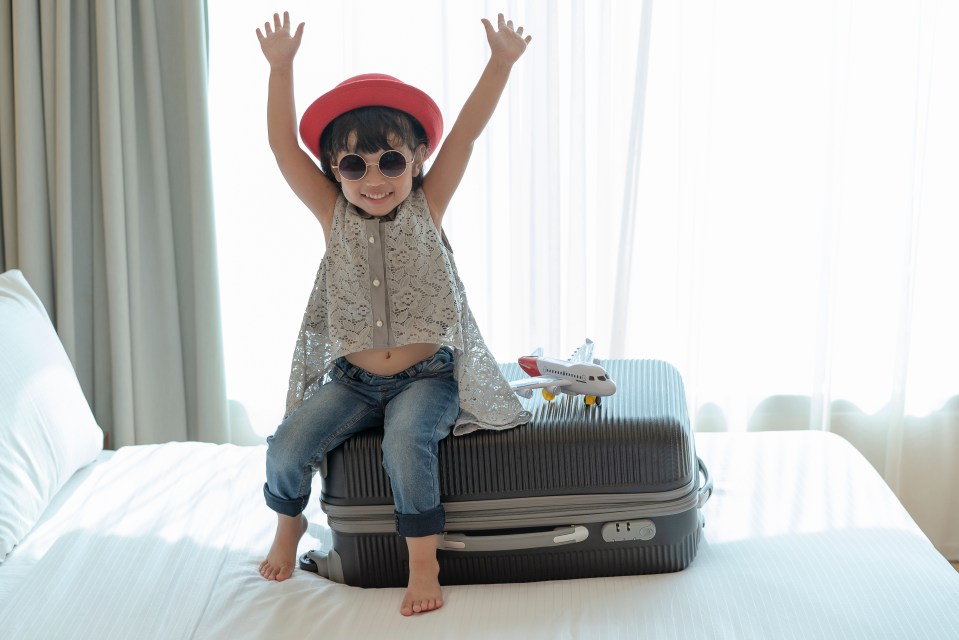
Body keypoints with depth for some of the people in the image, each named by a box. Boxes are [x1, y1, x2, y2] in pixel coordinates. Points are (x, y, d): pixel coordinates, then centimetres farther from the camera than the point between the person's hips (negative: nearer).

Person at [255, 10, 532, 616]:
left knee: (406, 444, -30)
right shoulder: (334, 217, -2)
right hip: (352, 378, 2)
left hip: (425, 376, -2)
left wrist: (501, 61, -22)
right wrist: (281, 67, -21)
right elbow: (284, 145, -11)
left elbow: (465, 133, -13)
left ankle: (424, 561, -10)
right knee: (287, 446, -13)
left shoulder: (427, 208, -4)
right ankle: (289, 523, 21)